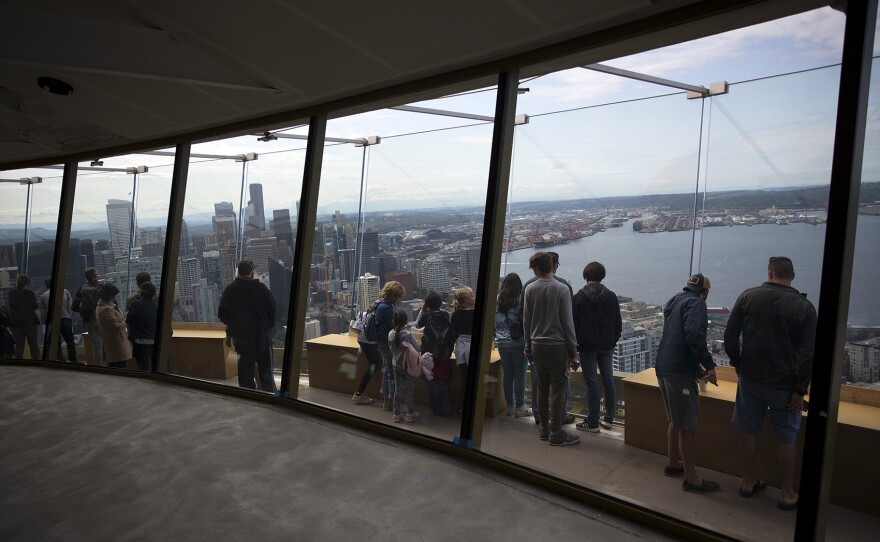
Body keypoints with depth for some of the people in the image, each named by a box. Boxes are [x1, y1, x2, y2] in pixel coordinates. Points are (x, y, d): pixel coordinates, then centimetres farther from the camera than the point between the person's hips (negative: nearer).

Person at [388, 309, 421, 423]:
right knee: (410, 390, 10)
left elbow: (391, 348, 3)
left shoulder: (391, 334, -9)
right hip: (408, 366, -5)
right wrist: (422, 346, 1)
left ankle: (396, 415, 22)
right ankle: (410, 414, 19)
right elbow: (417, 349, -19)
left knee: (397, 389, 14)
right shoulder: (408, 334, -24)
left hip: (396, 365, 5)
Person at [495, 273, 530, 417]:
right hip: (518, 342, -4)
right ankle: (519, 407, 8)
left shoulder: (497, 300, 3)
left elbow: (494, 322, 8)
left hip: (502, 343, 4)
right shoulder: (520, 299, -9)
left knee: (508, 375, 11)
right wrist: (528, 343, -5)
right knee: (520, 375, 4)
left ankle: (510, 406, 19)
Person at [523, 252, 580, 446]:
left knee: (542, 388, 13)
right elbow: (567, 321, -9)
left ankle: (544, 428, 22)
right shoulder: (561, 289, -11)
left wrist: (529, 343, 17)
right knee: (557, 389, 2)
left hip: (537, 345, 4)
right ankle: (556, 432, 8)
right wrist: (573, 348, -1)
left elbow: (526, 320, 6)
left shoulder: (530, 289, 0)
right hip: (558, 345, -4)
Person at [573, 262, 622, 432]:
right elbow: (618, 323, 5)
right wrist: (613, 341, 16)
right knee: (608, 380, 13)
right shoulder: (611, 296, 2)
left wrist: (574, 346, 3)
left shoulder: (579, 297, -8)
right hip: (606, 345, 4)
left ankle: (593, 423, 4)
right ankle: (608, 418, 21)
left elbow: (574, 324, -7)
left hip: (587, 346, -4)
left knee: (592, 383, -1)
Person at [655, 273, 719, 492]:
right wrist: (709, 364, -18)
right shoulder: (696, 303, -10)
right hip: (681, 371, -9)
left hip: (663, 367, 9)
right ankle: (691, 478, 10)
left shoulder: (674, 301, 17)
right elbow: (694, 335, -26)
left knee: (676, 421, 22)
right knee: (688, 426, 1)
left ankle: (672, 463, 33)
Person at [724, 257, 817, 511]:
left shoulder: (747, 297, -4)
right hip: (785, 383, -1)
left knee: (749, 431, 14)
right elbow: (808, 353, -9)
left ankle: (748, 482, 28)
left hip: (751, 378, 1)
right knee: (786, 438, 12)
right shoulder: (804, 306, -6)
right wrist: (800, 390, -4)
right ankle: (788, 494, 23)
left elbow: (730, 337, -5)